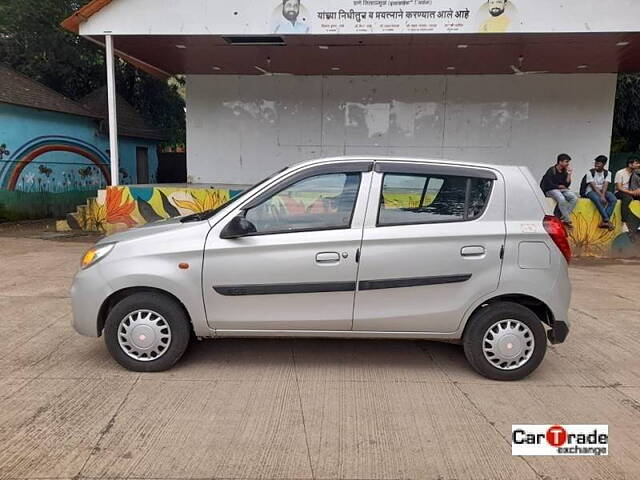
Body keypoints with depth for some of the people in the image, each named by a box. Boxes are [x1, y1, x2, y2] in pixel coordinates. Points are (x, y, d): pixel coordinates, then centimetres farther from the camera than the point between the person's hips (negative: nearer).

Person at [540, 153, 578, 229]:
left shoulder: (565, 171, 8)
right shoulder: (551, 171, -10)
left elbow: (567, 185, 5)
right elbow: (549, 185, -13)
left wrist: (569, 174, -5)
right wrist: (559, 186, -4)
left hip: (562, 189, 7)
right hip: (551, 190, -6)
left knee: (574, 198, -20)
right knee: (562, 199, -35)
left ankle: (563, 217, -22)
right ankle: (567, 220, -25)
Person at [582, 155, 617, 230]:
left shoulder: (607, 173, 2)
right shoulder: (590, 172, -8)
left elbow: (605, 185, -11)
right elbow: (593, 186, -16)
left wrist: (603, 195, -29)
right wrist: (601, 196, -27)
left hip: (602, 191, 4)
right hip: (591, 191, -4)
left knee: (614, 199, -25)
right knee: (597, 199, -38)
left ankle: (604, 222, -30)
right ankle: (607, 220, -35)